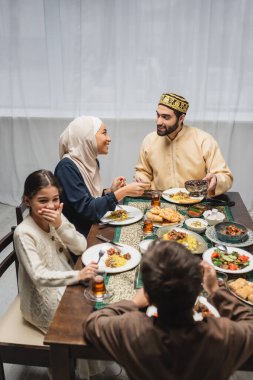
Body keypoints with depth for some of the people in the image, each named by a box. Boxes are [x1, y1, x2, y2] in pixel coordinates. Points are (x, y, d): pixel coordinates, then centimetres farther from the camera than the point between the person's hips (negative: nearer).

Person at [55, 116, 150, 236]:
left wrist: (110, 190, -5)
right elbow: (86, 210, -25)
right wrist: (123, 192, -25)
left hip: (93, 229, 7)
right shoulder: (67, 167, -20)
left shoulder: (91, 161, 4)